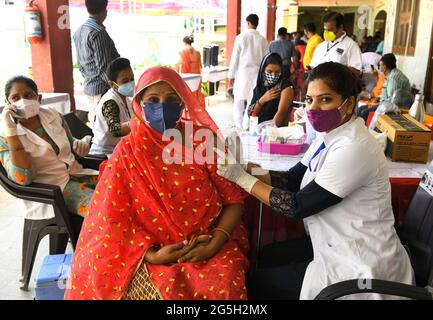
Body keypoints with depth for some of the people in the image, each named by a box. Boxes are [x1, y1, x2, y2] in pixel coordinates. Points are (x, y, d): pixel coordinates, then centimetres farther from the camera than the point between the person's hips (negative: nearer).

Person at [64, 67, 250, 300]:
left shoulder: (204, 140, -1)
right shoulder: (127, 153, -3)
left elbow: (234, 198, 0)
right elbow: (112, 220, -2)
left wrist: (216, 242, -14)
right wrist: (150, 255, -13)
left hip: (207, 245, 1)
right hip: (154, 251, -1)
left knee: (225, 285, -24)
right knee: (167, 291, -28)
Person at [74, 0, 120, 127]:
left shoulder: (79, 31, 10)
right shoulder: (98, 32, -17)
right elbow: (103, 66, -19)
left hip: (88, 85, 9)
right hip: (102, 87, -9)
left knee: (93, 117, 17)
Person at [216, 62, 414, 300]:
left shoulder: (353, 149, -29)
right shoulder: (329, 136, 0)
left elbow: (298, 206, -25)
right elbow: (292, 179, 2)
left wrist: (242, 178, -21)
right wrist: (245, 168, -12)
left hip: (359, 266, -8)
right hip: (338, 246, 8)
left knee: (259, 283, 5)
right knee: (268, 257, 21)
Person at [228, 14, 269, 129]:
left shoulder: (241, 37, -6)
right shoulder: (263, 39, -1)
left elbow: (235, 57, -5)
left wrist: (231, 75, 2)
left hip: (242, 72, -2)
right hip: (257, 73, 2)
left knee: (239, 101, 7)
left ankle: (239, 127, 7)